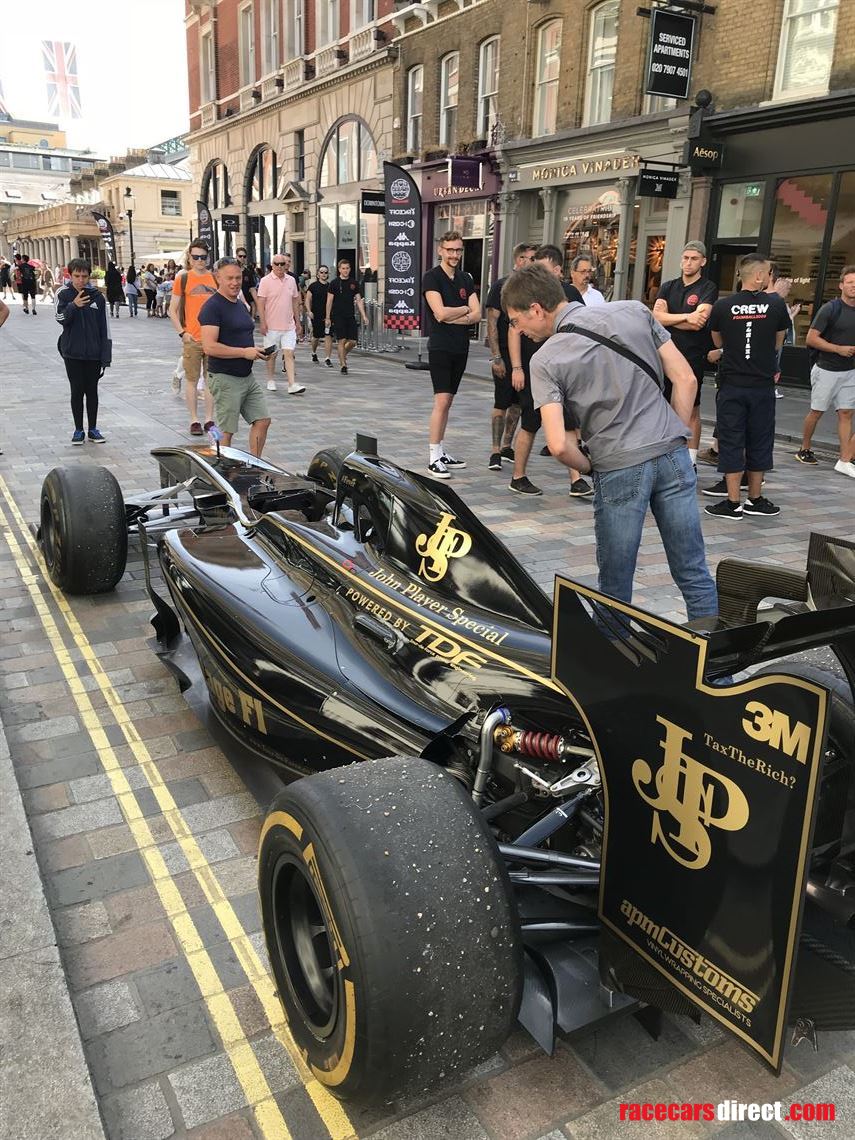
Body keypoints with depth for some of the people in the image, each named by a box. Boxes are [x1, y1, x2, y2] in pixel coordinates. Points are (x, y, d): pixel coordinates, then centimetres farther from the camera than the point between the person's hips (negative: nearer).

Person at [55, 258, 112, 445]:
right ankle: (78, 430, 13)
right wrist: (73, 306, -31)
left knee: (92, 391, 8)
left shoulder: (97, 296, 0)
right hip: (72, 352, -1)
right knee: (77, 391, 4)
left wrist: (106, 356, -2)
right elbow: (61, 318, -12)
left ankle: (92, 429, 19)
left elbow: (104, 327, 1)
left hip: (93, 353, 1)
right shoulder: (64, 295, -1)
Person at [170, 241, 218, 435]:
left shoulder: (216, 278, 8)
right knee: (192, 380, 1)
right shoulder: (182, 279, 1)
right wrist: (182, 333, -7)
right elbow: (173, 310, 4)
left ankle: (209, 419, 15)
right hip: (192, 339, -2)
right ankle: (194, 420, 8)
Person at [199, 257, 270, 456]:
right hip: (225, 378, -8)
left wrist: (256, 351, 6)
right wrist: (244, 352, -20)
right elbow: (209, 347, -22)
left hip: (247, 376, 8)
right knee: (226, 432, 0)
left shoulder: (241, 305, 14)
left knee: (262, 421, 8)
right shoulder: (212, 307, -14)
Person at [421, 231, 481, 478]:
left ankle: (442, 452, 17)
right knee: (441, 401, -12)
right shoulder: (431, 277, -6)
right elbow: (441, 313, -18)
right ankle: (434, 457, -8)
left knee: (447, 401, 10)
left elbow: (476, 315, 2)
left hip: (461, 348, 6)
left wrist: (451, 317, -12)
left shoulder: (466, 279, 13)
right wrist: (465, 309, -2)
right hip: (440, 347, -6)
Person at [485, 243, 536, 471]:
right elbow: (491, 323, -10)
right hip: (505, 355, -6)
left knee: (517, 403, 11)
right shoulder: (501, 286, -6)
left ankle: (506, 446, 22)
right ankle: (495, 452, 3)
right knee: (501, 403, -4)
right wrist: (496, 357, -16)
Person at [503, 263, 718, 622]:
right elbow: (685, 379, 6)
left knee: (615, 585, 11)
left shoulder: (545, 360, -6)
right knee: (693, 573, 14)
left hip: (619, 469, -4)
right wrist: (675, 438, 14)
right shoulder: (634, 311, 6)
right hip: (673, 456, 4)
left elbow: (558, 444, -15)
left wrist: (590, 468, 4)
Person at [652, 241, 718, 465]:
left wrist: (668, 318, -6)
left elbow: (697, 324, -16)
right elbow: (657, 316, -3)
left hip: (693, 357, -4)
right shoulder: (668, 287, 12)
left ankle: (691, 461, 8)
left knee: (692, 411, 2)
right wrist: (686, 317, -13)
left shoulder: (708, 289, -2)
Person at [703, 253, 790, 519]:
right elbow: (777, 344, 9)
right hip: (763, 385, 1)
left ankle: (733, 503, 3)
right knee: (759, 442, 11)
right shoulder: (776, 304, -5)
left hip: (731, 385, -1)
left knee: (731, 441, 3)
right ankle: (755, 499, 19)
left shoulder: (723, 306, -6)